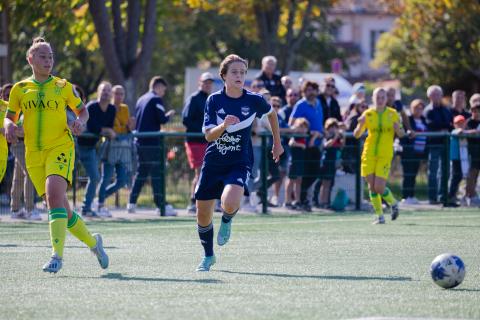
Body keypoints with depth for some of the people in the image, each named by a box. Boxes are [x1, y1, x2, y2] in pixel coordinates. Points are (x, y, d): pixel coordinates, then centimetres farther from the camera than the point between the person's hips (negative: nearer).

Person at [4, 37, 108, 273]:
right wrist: (9, 126, -8)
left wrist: (80, 122, -7)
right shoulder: (20, 89, 9)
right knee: (62, 210, 3)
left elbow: (82, 111, 15)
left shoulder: (63, 86, 6)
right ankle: (92, 242, 27)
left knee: (53, 193, -27)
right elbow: (9, 117, 15)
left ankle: (57, 254, -29)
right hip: (34, 154, 3)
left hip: (61, 148, -3)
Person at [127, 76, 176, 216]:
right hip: (152, 142, -8)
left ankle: (131, 203, 13)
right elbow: (162, 120, -16)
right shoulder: (156, 100, -7)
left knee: (141, 172, 15)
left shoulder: (141, 100, 17)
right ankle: (160, 206, -11)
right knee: (157, 173, -7)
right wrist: (169, 115, 6)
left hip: (140, 141, 8)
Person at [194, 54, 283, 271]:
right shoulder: (214, 100, -8)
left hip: (239, 163, -2)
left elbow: (271, 113, 15)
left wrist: (277, 143, 21)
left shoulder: (254, 100, -8)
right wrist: (224, 125, -35)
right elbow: (209, 135, -15)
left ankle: (227, 220, 8)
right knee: (203, 216, 6)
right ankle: (208, 256, 32)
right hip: (213, 162, 2)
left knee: (230, 203, -30)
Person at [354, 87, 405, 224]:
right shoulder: (368, 114, 3)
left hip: (385, 155, -2)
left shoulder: (393, 114, 3)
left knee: (379, 188, -11)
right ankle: (379, 216, 11)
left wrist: (398, 129, -15)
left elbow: (401, 134, 8)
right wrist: (360, 125, -15)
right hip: (369, 154, 2)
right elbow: (356, 135, 5)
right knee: (372, 186, -1)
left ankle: (393, 203, 18)